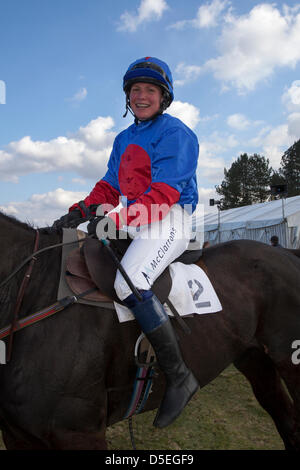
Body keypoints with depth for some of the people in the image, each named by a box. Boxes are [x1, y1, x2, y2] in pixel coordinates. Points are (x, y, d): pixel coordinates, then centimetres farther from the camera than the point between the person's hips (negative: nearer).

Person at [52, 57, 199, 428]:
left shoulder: (176, 133, -5)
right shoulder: (124, 139, 20)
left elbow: (164, 192, -16)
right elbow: (110, 185, 16)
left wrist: (119, 218, -27)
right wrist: (81, 211, -2)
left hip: (169, 221, -9)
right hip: (131, 220, 9)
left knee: (128, 281, -31)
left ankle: (179, 376, -20)